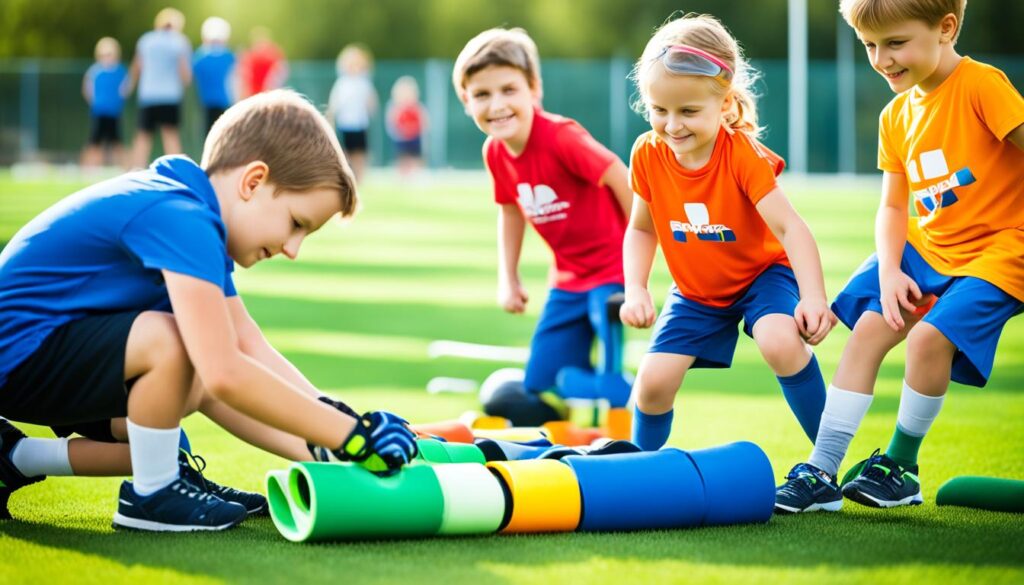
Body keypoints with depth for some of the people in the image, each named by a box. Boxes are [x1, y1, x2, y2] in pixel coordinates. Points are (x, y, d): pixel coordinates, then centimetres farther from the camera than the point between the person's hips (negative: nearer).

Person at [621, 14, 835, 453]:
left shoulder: (743, 155, -26)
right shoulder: (648, 155, -15)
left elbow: (790, 227, -32)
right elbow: (641, 229, 1)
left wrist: (813, 297, -45)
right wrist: (635, 290, -14)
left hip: (763, 273, -4)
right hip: (696, 291, 4)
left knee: (780, 342, -33)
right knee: (654, 380, -9)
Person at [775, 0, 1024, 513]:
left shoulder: (982, 86, -17)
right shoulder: (896, 118, 7)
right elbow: (893, 207, 10)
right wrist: (889, 270, -7)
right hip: (926, 246, 7)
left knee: (929, 336, -24)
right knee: (867, 328, -7)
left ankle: (900, 466, 0)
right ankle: (821, 475, -2)